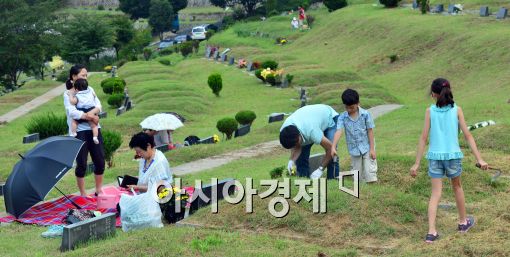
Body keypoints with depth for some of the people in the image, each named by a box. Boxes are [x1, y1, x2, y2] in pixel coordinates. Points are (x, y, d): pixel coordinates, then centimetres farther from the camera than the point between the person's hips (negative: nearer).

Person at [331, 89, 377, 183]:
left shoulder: (365, 114, -11)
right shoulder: (342, 117, -7)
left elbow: (370, 131, -7)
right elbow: (339, 132, -18)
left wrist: (372, 149, -8)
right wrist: (333, 147, -31)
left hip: (367, 147, -2)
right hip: (354, 149, 2)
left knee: (370, 172, -4)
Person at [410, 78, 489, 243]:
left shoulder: (430, 111, -3)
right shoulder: (456, 110, -2)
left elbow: (424, 138, -4)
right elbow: (467, 135, -4)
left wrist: (417, 163, 0)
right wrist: (479, 159, -2)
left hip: (435, 156, 0)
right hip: (453, 155, 1)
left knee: (436, 193, 3)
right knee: (457, 187, 23)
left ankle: (431, 231, -8)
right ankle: (463, 222, 38)